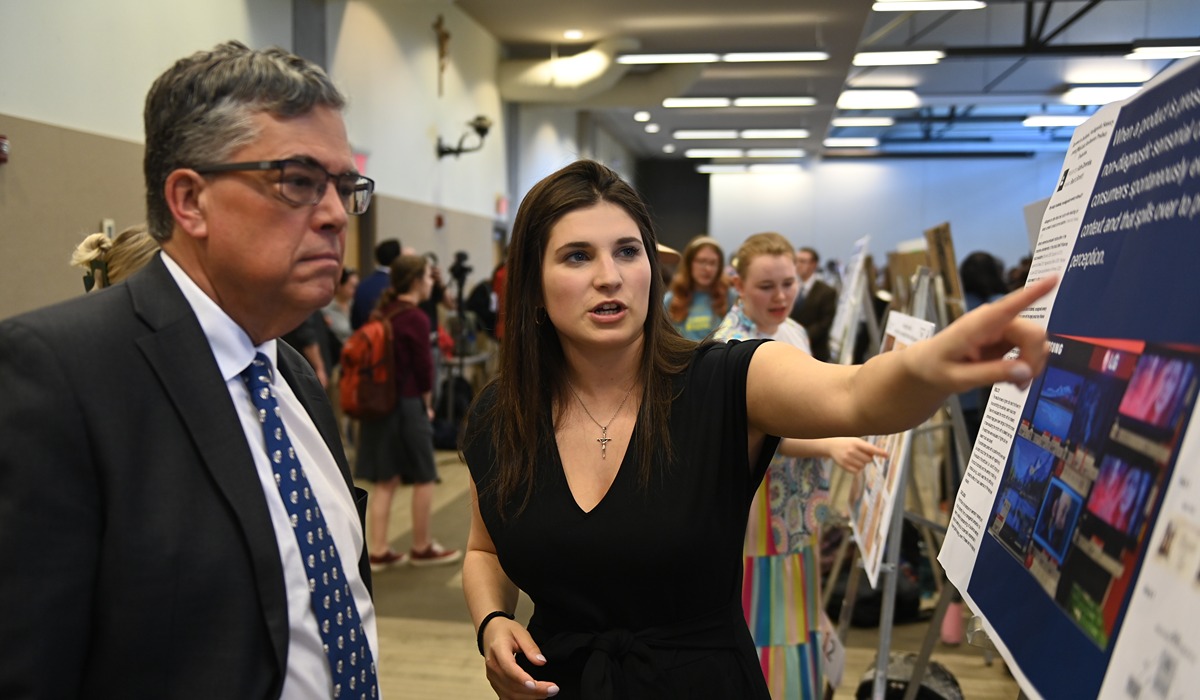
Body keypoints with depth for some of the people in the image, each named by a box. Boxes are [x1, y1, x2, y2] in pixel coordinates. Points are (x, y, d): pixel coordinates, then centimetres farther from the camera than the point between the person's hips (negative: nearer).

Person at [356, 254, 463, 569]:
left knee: (385, 480, 12)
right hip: (407, 404, -7)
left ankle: (378, 551, 15)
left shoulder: (383, 312, 7)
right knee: (424, 478, 9)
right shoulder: (416, 318, -14)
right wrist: (427, 403, 6)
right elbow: (424, 367, -11)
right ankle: (422, 548, 19)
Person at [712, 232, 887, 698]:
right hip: (752, 509, -8)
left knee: (794, 622, 18)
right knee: (760, 627, 0)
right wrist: (831, 446, -42)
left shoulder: (794, 332, 8)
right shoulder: (732, 347, -19)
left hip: (794, 507, 8)